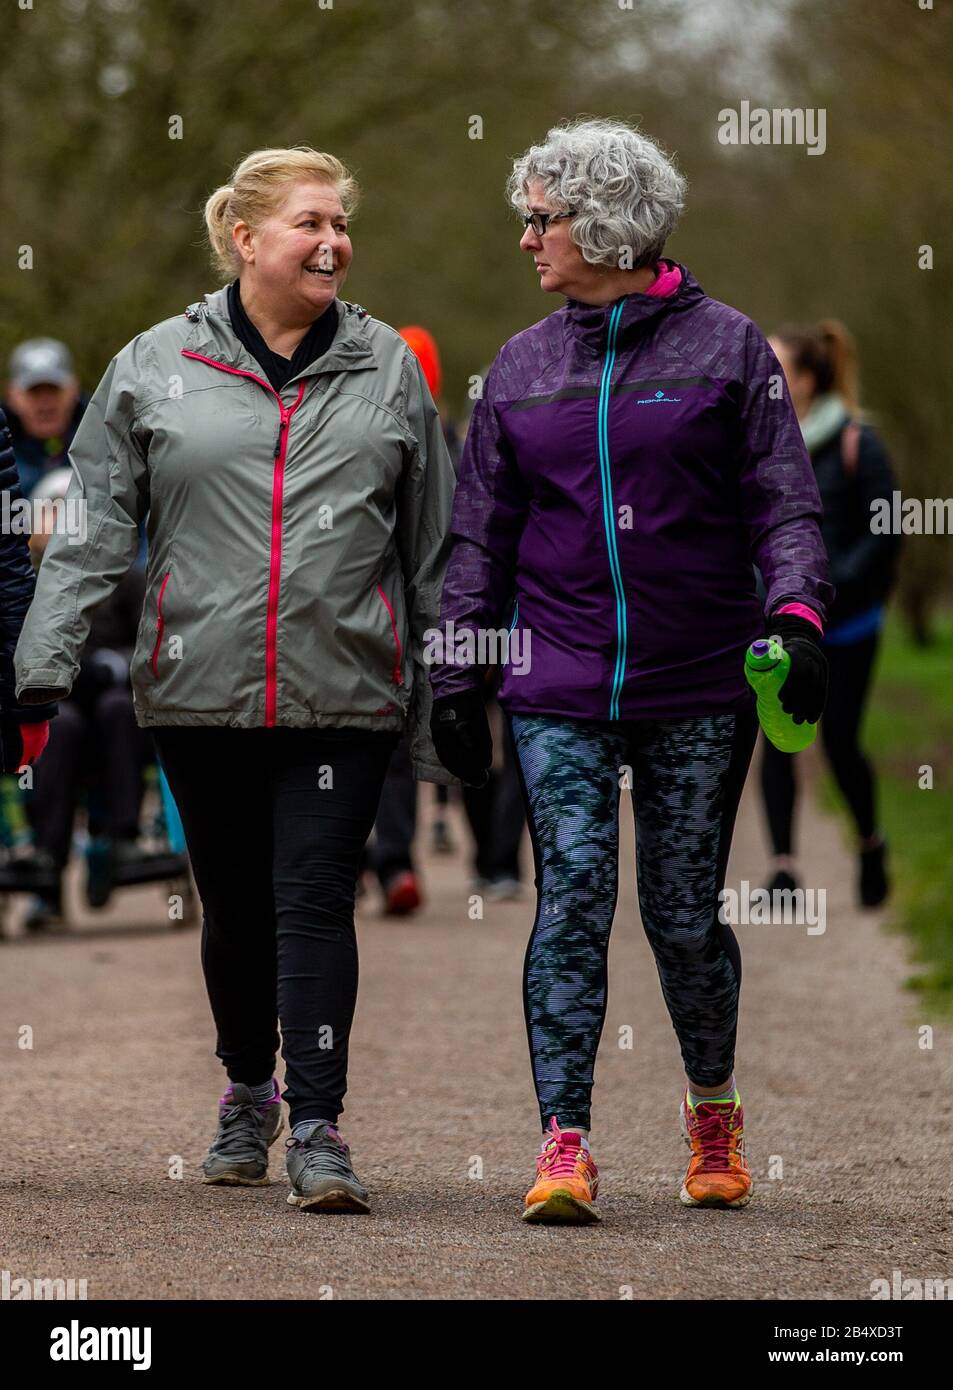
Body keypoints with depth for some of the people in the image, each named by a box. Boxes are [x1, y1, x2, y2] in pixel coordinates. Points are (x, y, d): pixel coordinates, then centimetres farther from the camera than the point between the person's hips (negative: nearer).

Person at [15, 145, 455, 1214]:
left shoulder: (388, 371, 8)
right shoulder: (154, 366, 4)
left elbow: (432, 550, 12)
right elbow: (93, 527, 4)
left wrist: (442, 711, 10)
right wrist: (44, 666, -5)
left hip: (344, 696, -1)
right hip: (199, 693, 1)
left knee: (315, 903, -8)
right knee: (234, 910, 11)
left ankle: (317, 1128, -6)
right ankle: (247, 1092, 33)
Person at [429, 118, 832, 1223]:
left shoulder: (725, 345, 2)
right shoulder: (521, 365, 11)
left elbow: (783, 501, 0)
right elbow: (482, 533, 13)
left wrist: (796, 614, -17)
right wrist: (455, 677, 7)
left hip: (698, 686, -2)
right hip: (559, 689, 2)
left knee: (684, 915, 3)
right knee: (571, 901, -9)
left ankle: (713, 1109, 27)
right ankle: (564, 1146, -12)